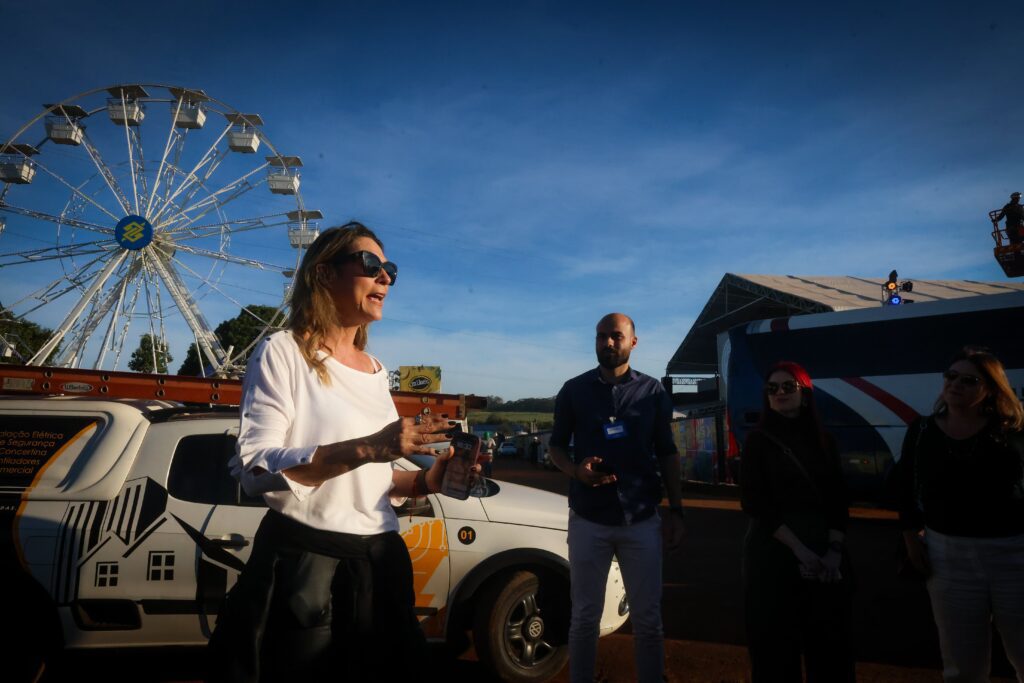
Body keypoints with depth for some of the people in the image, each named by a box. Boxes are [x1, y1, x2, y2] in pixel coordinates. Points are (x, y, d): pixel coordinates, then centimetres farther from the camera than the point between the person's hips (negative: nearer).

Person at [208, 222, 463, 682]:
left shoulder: (376, 372, 12)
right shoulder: (284, 352, -9)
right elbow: (255, 468, -19)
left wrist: (426, 482, 0)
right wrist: (366, 448, -30)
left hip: (380, 562, 7)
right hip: (302, 563, -6)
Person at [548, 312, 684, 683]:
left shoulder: (653, 392, 4)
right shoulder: (574, 390, 2)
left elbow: (667, 454, 8)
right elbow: (556, 445, 9)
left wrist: (676, 510, 3)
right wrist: (576, 471, -12)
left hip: (642, 520, 1)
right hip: (588, 520, 0)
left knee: (648, 618, 9)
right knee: (584, 617, 9)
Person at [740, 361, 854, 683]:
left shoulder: (823, 441, 9)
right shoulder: (758, 440, -2)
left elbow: (838, 500, 5)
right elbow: (754, 502, -9)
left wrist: (834, 550, -9)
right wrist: (799, 549, -14)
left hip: (825, 551, 3)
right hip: (773, 551, -3)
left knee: (829, 640, 9)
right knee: (776, 640, 4)